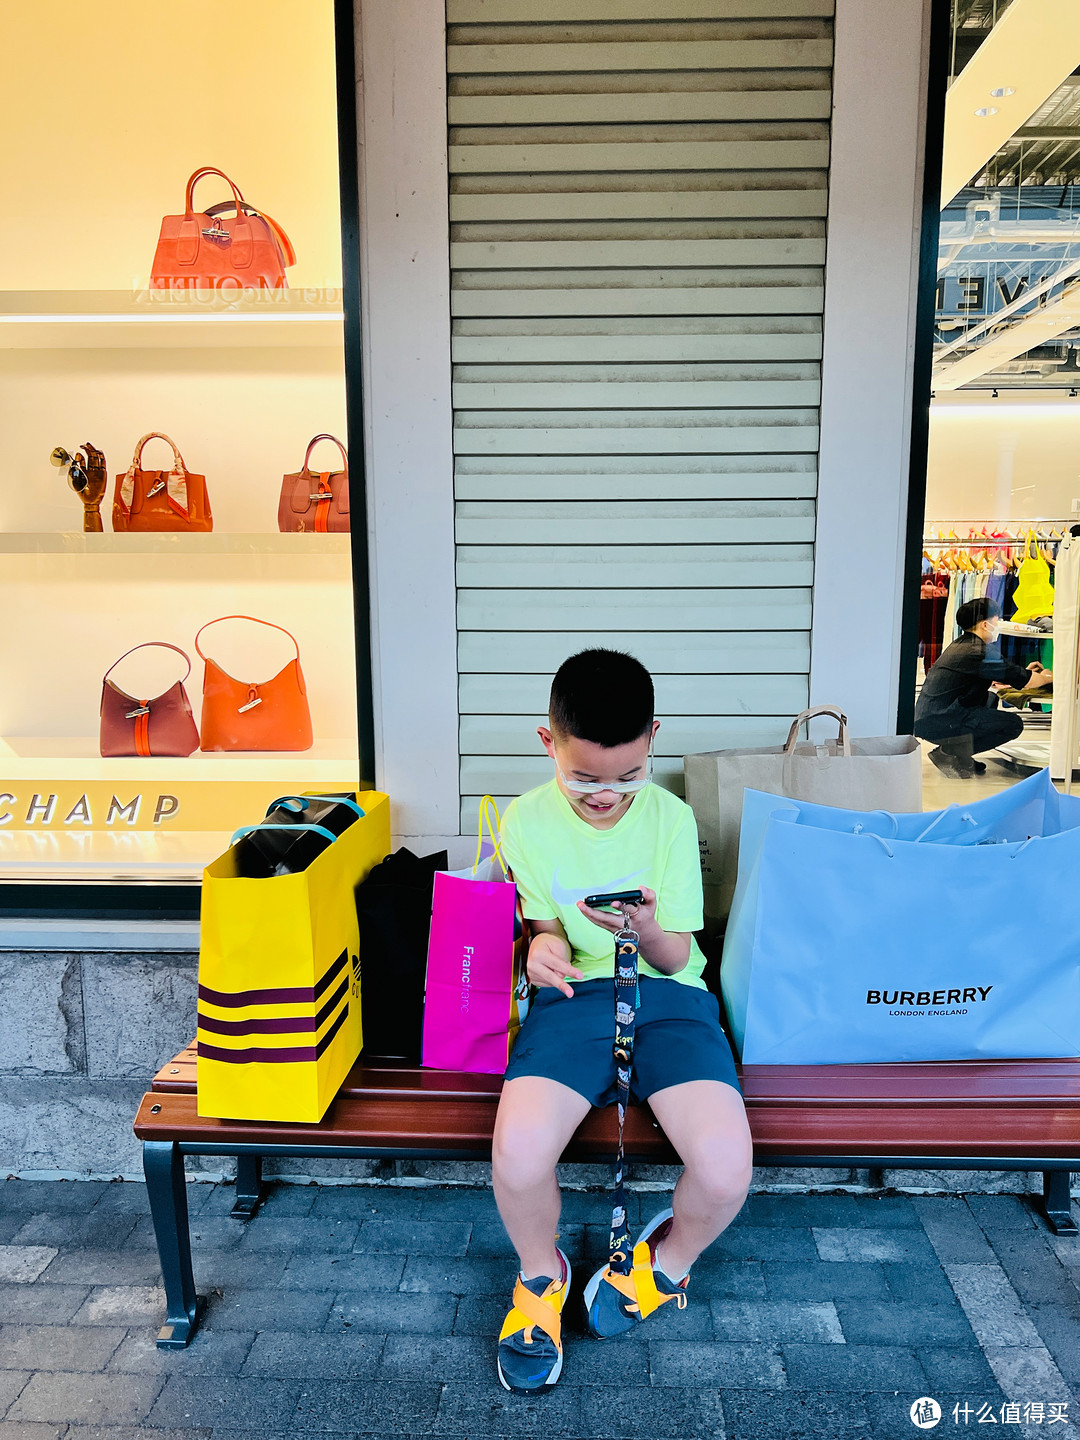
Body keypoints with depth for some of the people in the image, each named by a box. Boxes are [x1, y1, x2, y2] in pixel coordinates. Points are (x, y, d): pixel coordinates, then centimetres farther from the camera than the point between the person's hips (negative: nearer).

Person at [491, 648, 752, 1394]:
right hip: (573, 996, 0)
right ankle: (541, 1274, 12)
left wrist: (644, 928, -25)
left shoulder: (672, 817, -2)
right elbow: (545, 928, 8)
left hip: (665, 993, 0)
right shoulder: (527, 820, -1)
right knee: (517, 1153, -27)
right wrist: (542, 947, -17)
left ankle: (671, 1257, 16)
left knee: (725, 1169, -25)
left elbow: (676, 956, -1)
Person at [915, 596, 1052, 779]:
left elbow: (990, 678, 34)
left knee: (990, 698, 28)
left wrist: (1025, 673, 37)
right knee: (1014, 724, -6)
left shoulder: (960, 645, 16)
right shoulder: (977, 652, -14)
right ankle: (950, 753, -5)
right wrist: (1047, 678, 15)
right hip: (939, 722, -10)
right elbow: (1025, 682, -6)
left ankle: (955, 750, 14)